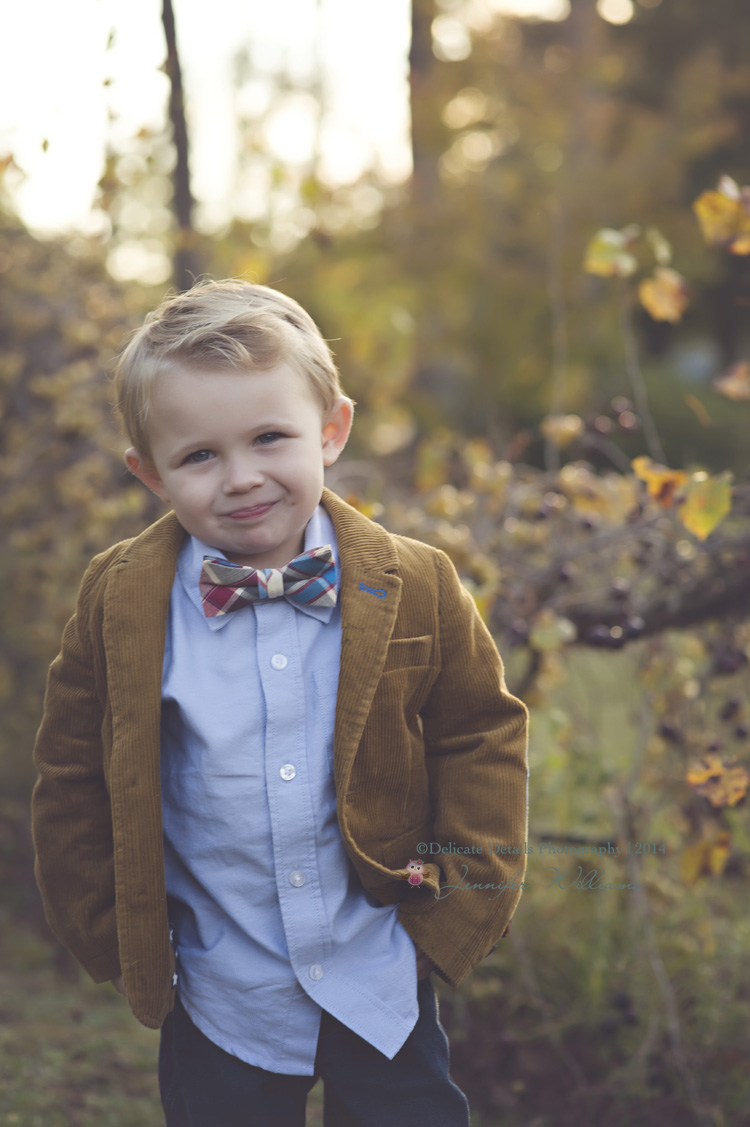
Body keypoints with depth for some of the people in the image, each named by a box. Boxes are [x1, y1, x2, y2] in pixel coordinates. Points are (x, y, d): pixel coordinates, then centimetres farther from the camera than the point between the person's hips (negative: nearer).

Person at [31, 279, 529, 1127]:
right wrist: (113, 937, 1)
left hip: (381, 988, 0)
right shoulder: (118, 603, -9)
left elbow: (483, 734, 2)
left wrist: (458, 912, -2)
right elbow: (71, 774, 1)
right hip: (218, 1005, 0)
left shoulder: (413, 589, -10)